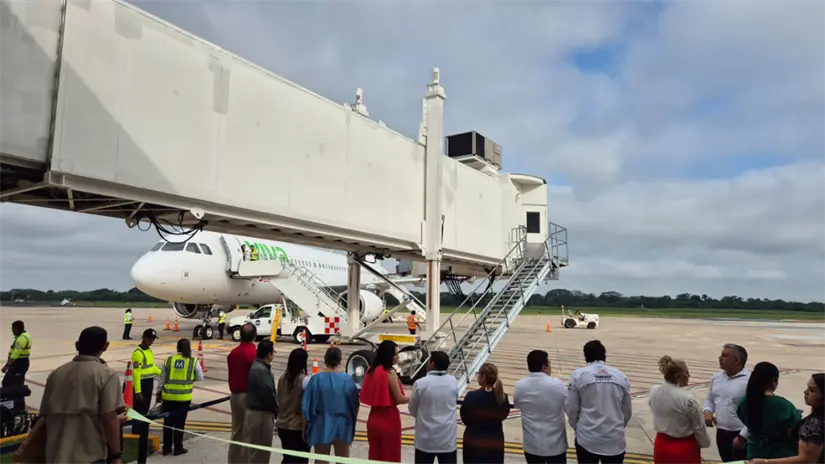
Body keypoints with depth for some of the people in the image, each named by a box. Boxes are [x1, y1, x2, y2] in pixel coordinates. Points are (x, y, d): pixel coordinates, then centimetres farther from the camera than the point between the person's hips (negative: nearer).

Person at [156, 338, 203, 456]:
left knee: (168, 422, 14)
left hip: (168, 396, 2)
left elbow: (162, 379, 4)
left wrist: (159, 393, 15)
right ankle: (178, 448, 16)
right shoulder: (194, 361, -6)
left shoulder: (168, 360, -1)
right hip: (184, 397, -2)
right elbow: (200, 378, 3)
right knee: (179, 423, 9)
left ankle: (166, 448, 22)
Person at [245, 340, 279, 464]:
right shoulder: (262, 370, -23)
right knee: (261, 449, 2)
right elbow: (268, 393, -23)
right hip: (262, 413, -10)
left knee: (254, 447, 19)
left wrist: (273, 409, 12)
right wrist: (276, 411, -8)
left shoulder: (256, 366, 9)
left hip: (254, 411, 10)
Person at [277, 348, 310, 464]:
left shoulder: (282, 378, 0)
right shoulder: (304, 380, -17)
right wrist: (306, 428, -7)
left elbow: (279, 401, 7)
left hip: (283, 425, 5)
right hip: (298, 427, -5)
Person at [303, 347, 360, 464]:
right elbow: (354, 405, -1)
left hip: (322, 427, 0)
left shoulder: (316, 379, -11)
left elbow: (306, 406, -6)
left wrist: (305, 428, 7)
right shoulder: (348, 379, -10)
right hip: (342, 427, 0)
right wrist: (351, 424, 15)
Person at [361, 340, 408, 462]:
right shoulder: (389, 372, -16)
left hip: (373, 419, 7)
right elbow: (399, 399, -14)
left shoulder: (371, 370, 5)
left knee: (375, 457, 15)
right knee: (391, 458, 7)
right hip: (389, 420, -7)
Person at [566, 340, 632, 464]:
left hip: (587, 439, -2)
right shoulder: (620, 376, 3)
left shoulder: (578, 375, -5)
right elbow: (627, 411, 10)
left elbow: (571, 409, -3)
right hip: (615, 440, 2)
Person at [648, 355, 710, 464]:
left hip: (661, 446, 5)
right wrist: (705, 443, 8)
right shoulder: (688, 399, -24)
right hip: (684, 449, -5)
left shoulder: (653, 391, -8)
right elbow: (699, 427, -11)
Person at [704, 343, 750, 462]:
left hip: (740, 435, -6)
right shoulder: (716, 377, 6)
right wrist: (708, 411, -2)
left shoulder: (749, 380, -16)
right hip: (721, 433, 7)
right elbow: (709, 399, 19)